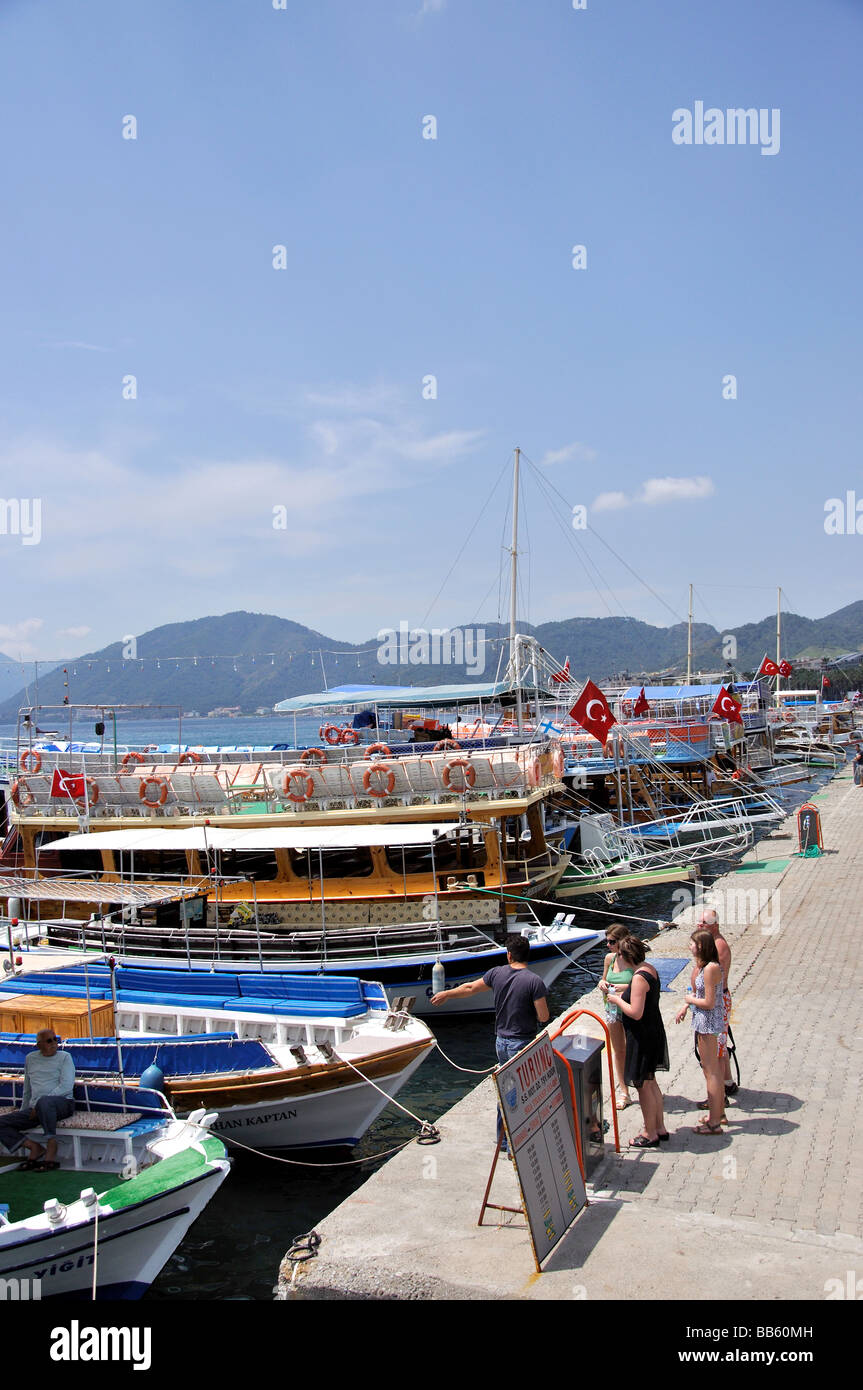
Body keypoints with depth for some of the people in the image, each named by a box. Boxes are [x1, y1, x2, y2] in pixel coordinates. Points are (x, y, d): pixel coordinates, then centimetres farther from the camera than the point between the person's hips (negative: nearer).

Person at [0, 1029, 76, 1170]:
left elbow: (66, 1087, -9)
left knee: (44, 1102, -41)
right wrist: (23, 1112, 24)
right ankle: (34, 1147, -12)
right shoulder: (30, 1058, 18)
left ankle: (51, 1147, -33)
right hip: (35, 1109, 5)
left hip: (62, 1102, -5)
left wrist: (38, 1103, -15)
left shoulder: (64, 1057, 4)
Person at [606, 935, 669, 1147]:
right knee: (650, 1083, 20)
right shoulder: (650, 969, 5)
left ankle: (650, 1134, 13)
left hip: (642, 1037, -10)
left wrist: (617, 1000, -14)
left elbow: (636, 1013, -28)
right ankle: (660, 1128, 29)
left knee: (643, 1086, 3)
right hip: (654, 1032, 10)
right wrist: (624, 990, 15)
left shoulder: (639, 978, -25)